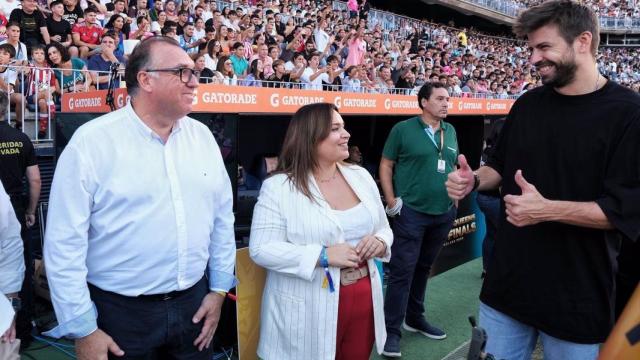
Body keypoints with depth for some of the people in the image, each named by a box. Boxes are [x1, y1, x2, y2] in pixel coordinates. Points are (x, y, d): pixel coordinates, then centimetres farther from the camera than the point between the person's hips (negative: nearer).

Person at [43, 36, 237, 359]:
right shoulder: (92, 141, -12)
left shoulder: (202, 136, 3)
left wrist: (219, 288, 7)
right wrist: (83, 329, -9)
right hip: (121, 312, -4)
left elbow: (222, 218, 8)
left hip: (194, 305, 4)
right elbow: (65, 242, -12)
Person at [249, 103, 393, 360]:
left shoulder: (361, 176, 6)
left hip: (362, 301, 5)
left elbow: (384, 229, 14)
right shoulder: (278, 187, -12)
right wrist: (323, 256, -23)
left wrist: (380, 242, -10)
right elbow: (261, 249, -16)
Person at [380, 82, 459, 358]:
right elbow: (386, 166, -4)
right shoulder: (403, 129, -6)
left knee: (423, 268, 16)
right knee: (402, 270, -4)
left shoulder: (450, 131, 10)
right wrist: (392, 201, -10)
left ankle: (415, 318, 31)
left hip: (443, 213, 6)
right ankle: (392, 329, 5)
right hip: (411, 212, -5)